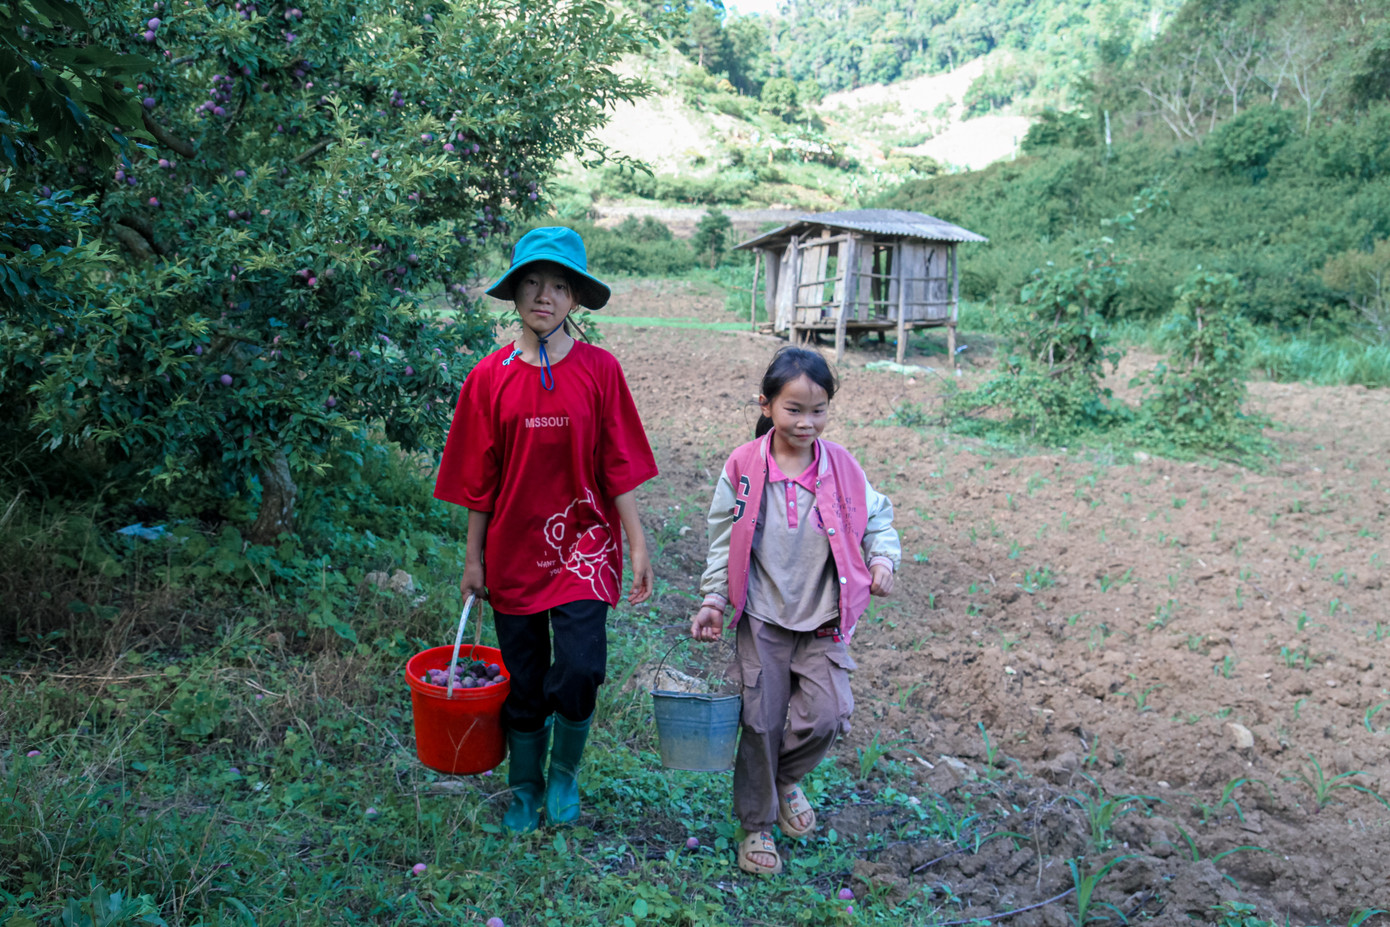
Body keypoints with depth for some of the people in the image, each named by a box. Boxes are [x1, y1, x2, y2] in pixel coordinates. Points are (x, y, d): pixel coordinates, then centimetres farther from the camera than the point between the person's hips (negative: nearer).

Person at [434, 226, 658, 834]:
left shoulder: (599, 370, -4)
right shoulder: (489, 377, -1)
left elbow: (619, 468, -2)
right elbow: (479, 479, 3)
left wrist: (638, 547, -4)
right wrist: (473, 557, 5)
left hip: (584, 543, -1)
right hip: (514, 548, 2)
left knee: (580, 671, -12)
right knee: (524, 681, 12)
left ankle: (565, 772, 19)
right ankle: (525, 789, 35)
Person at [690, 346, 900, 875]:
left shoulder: (841, 467, -5)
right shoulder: (744, 468, -8)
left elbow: (875, 519, 7)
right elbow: (724, 539, 0)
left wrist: (882, 557, -12)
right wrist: (713, 600, -5)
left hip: (822, 617, 2)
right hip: (762, 617, -1)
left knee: (827, 712, -8)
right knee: (762, 722, 6)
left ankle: (787, 779, 26)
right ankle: (756, 824, 28)